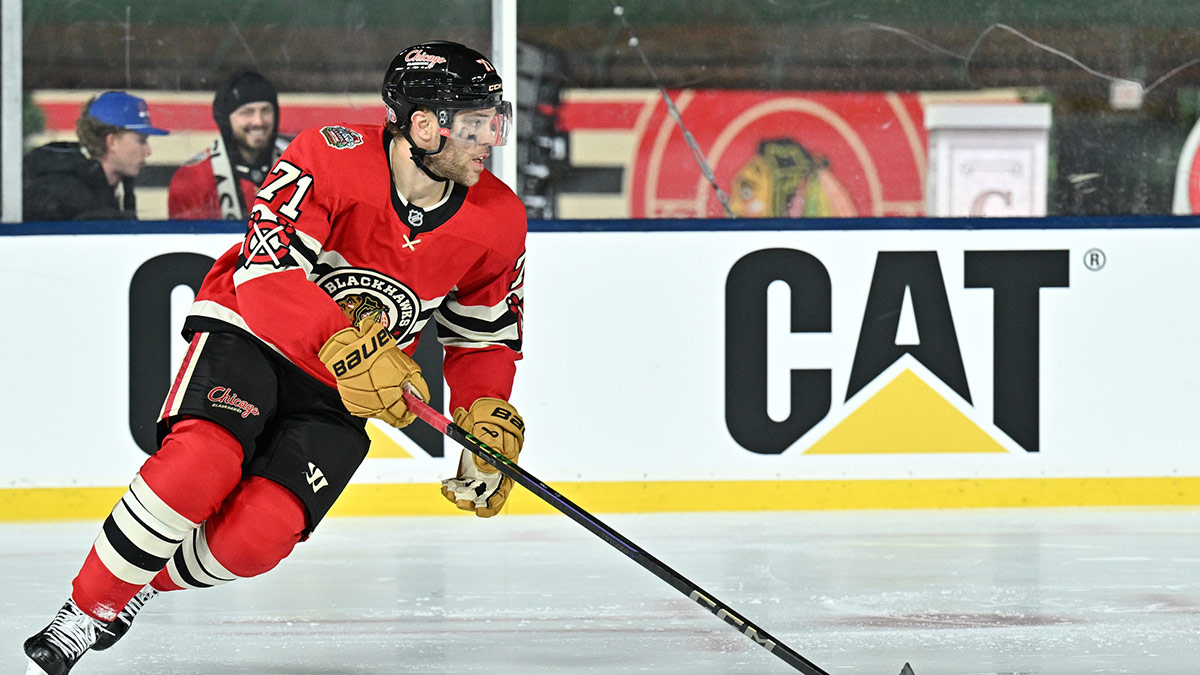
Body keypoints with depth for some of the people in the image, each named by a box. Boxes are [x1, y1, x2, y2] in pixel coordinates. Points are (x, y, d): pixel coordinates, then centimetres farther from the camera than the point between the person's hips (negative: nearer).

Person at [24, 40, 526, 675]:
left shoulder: (497, 223, -6)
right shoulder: (332, 159, -23)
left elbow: (485, 335, 10)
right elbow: (265, 271, -29)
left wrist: (487, 421, -5)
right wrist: (348, 347, -39)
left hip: (343, 388, 4)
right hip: (250, 333, -4)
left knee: (255, 536, -18)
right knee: (200, 462, -31)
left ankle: (136, 588, 10)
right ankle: (84, 611, -15)